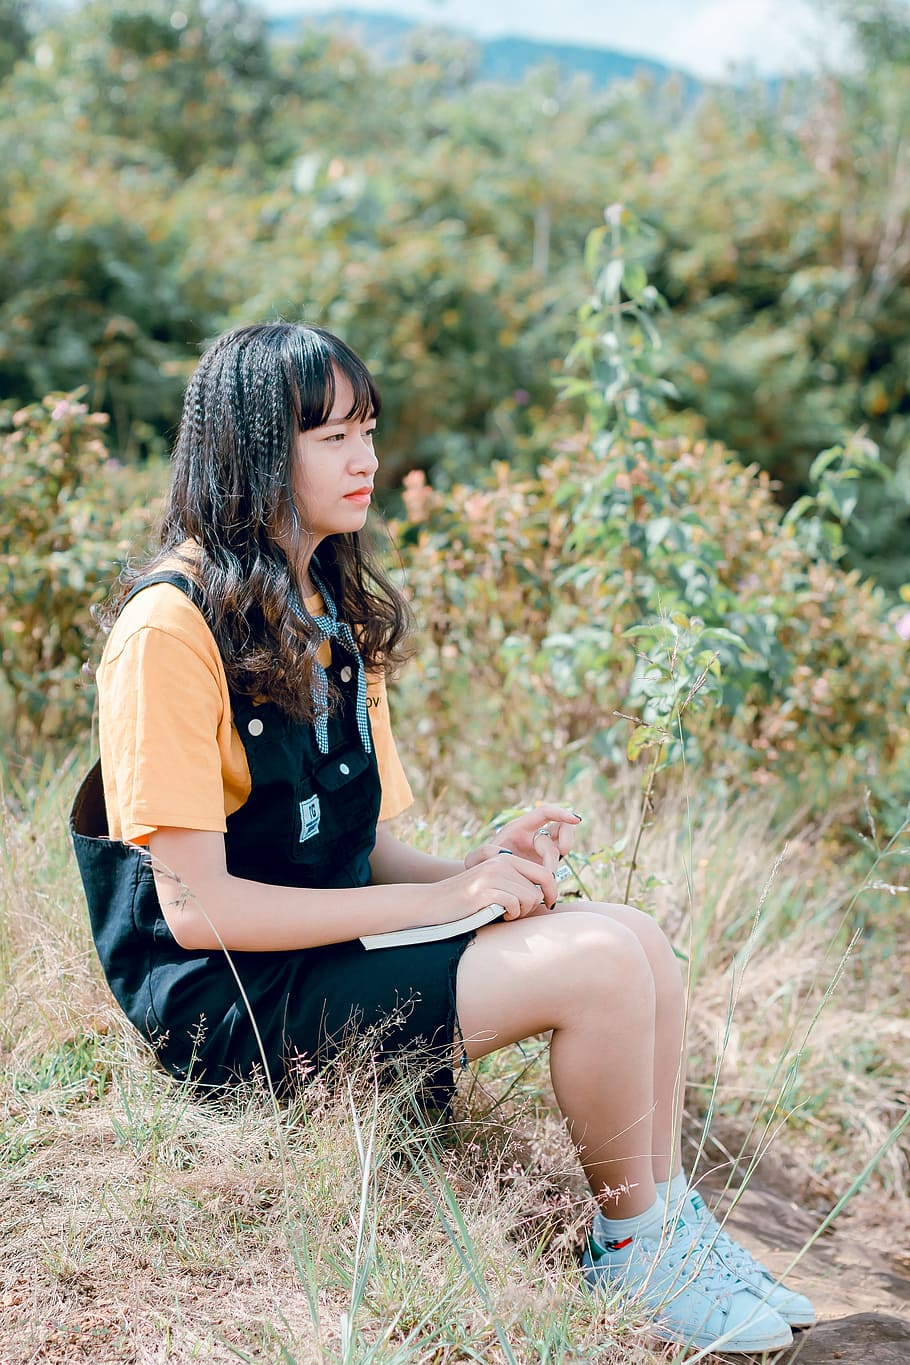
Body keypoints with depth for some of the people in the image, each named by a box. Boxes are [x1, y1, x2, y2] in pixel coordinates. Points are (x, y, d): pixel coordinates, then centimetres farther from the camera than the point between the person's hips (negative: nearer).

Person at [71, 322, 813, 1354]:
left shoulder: (331, 613, 13)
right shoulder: (171, 626, -15)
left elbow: (361, 849, 12)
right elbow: (196, 906, -18)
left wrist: (476, 866, -9)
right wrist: (439, 899, -18)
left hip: (334, 946, 8)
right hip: (231, 1000, -8)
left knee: (636, 936, -10)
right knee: (598, 961, -21)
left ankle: (666, 1220, 3)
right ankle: (631, 1244, 1)